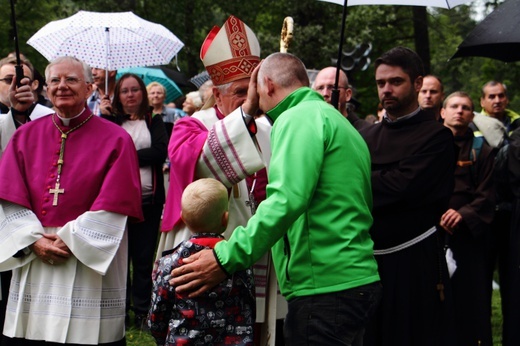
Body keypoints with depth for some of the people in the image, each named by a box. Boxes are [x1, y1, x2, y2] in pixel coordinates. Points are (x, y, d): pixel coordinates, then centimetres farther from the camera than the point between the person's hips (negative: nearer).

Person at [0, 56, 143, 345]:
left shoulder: (115, 139, -1)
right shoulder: (26, 136, 9)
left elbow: (113, 205, -7)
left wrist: (71, 241, -12)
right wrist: (35, 240, -10)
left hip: (91, 262, -3)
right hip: (33, 258, 3)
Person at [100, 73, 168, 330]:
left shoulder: (154, 121, 9)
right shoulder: (112, 120, 9)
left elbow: (160, 151, -8)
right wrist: (104, 117, -10)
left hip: (148, 200, 0)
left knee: (144, 257, 4)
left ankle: (142, 311, 12)